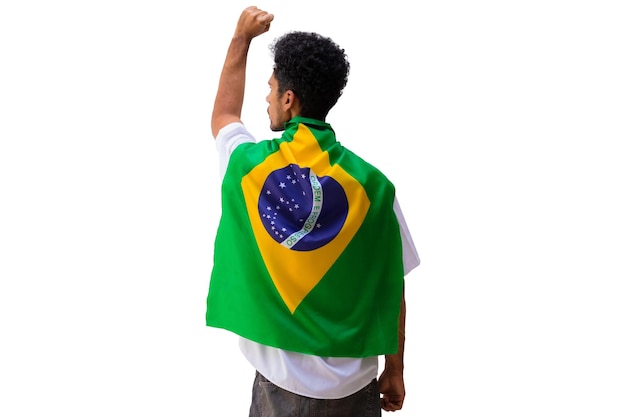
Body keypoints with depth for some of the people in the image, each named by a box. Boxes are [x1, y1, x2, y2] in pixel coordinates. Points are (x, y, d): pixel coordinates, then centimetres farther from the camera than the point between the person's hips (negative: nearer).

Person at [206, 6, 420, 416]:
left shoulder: (248, 165, -9)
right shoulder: (371, 184, -13)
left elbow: (223, 116, 16)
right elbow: (392, 288, -6)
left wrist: (241, 39, 25)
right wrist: (395, 371, 8)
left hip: (280, 381, 1)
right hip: (352, 383, 0)